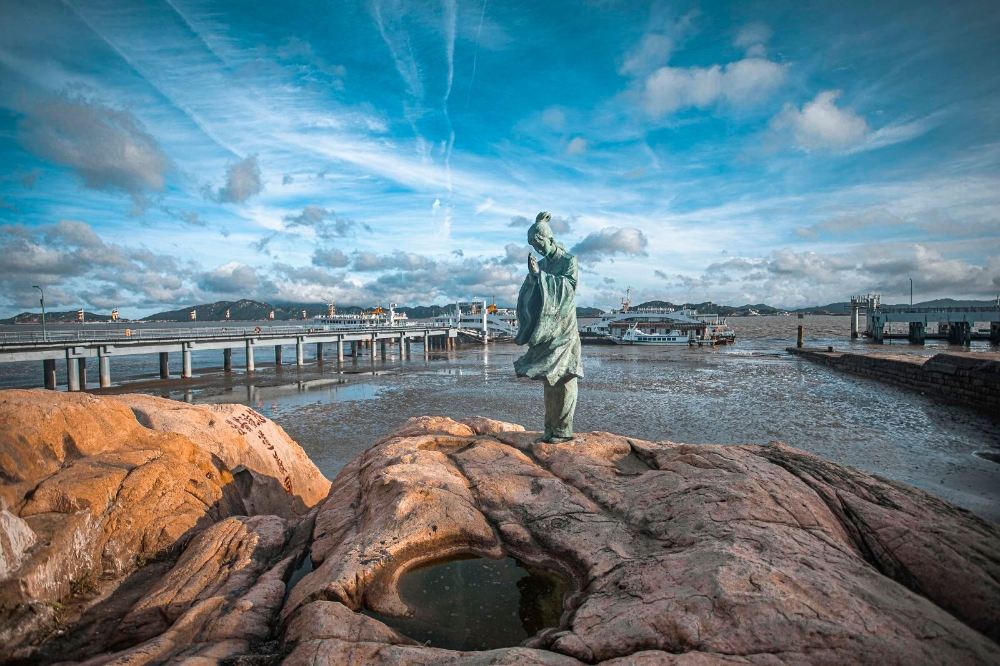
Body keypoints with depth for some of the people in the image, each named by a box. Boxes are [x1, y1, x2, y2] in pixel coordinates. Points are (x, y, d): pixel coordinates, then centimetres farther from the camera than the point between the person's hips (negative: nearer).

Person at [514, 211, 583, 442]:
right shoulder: (541, 264, 14)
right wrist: (533, 274, -9)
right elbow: (527, 294, 9)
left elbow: (568, 286, -17)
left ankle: (563, 429, 0)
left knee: (562, 379, -6)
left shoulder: (569, 261, -2)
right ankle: (551, 427, 16)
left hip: (562, 329, -6)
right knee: (548, 378, 8)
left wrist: (540, 274, -19)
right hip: (545, 331, 6)